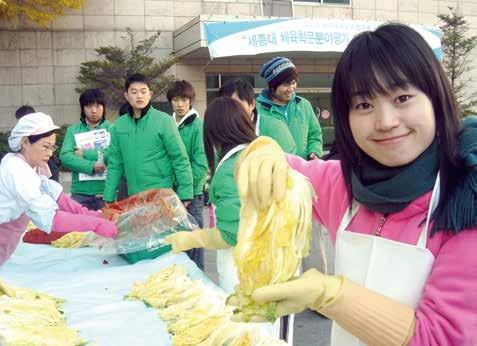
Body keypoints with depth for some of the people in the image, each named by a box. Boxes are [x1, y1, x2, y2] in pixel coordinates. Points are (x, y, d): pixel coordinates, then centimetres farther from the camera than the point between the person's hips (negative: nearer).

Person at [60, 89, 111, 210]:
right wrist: (91, 166, -15)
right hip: (80, 192, 2)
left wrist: (85, 154, -7)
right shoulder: (73, 130, 9)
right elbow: (65, 156, -3)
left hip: (105, 191, -1)